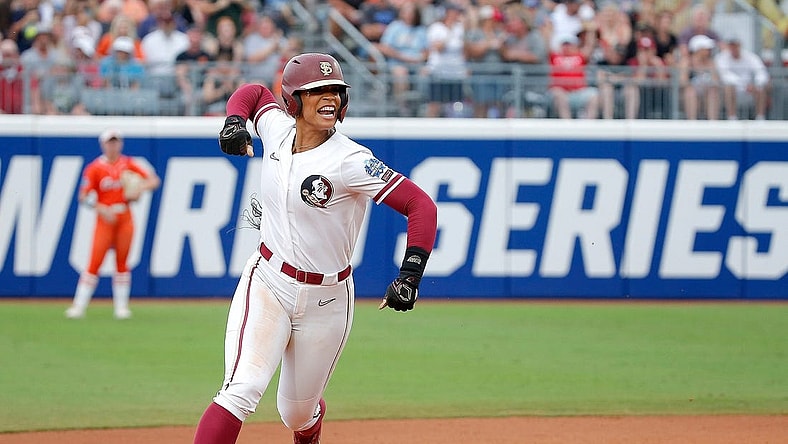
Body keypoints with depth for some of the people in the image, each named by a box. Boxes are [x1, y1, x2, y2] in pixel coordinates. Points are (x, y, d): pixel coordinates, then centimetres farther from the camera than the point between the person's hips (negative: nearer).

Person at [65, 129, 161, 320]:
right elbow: (84, 197, -5)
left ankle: (121, 306, 12)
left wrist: (139, 188, -18)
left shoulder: (128, 164, 4)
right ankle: (79, 305, -5)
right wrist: (102, 209, -19)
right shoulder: (95, 168, -4)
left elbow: (154, 180, 2)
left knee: (122, 262, 6)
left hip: (124, 219, 3)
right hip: (105, 218, -3)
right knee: (95, 262, -8)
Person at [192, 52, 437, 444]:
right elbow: (254, 92, 19)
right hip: (266, 284, 2)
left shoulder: (349, 161, -19)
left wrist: (409, 277, -32)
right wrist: (235, 120, -4)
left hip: (325, 301, -1)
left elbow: (421, 205, -22)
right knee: (242, 390, -22)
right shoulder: (278, 130, -4)